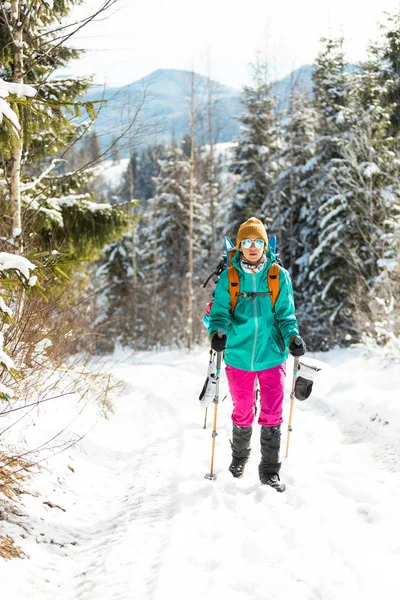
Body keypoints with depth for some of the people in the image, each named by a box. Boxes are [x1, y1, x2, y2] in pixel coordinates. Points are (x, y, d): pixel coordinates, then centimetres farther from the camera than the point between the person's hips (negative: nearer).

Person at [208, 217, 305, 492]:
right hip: (239, 356, 1)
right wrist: (217, 331, -24)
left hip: (272, 355, 0)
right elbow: (219, 311, -3)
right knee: (242, 413, 14)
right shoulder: (229, 278, 0)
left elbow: (286, 314, 1)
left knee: (272, 415, 1)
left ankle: (270, 470, 13)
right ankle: (240, 456, 39)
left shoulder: (279, 276, 0)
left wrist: (293, 336, -18)